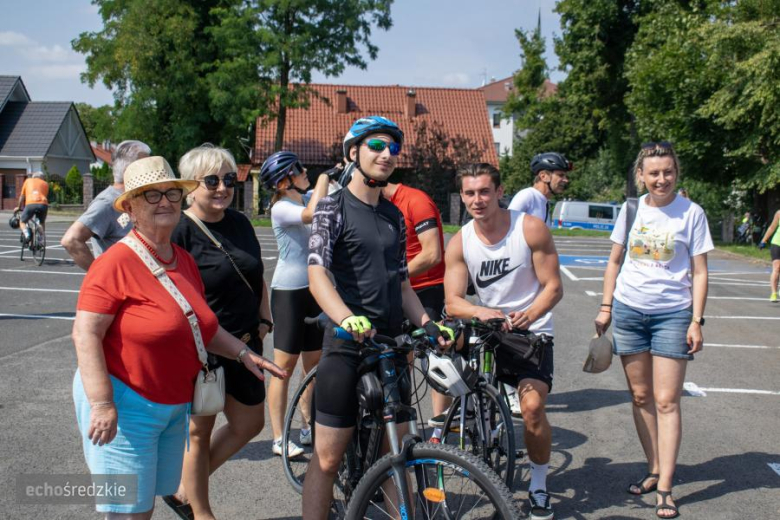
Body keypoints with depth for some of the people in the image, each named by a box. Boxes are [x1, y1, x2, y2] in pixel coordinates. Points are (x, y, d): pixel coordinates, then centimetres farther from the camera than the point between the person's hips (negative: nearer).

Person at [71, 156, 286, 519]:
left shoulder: (184, 260, 8)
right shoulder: (117, 262, -16)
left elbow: (201, 325, 19)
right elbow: (86, 335, -21)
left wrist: (243, 354, 9)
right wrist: (102, 404, -26)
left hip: (174, 406, 8)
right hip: (125, 406, -7)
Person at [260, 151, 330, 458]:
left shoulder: (308, 198, 10)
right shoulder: (281, 208, -13)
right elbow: (311, 214, -31)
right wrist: (325, 176, -20)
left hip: (315, 289, 7)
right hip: (288, 291, -7)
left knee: (314, 363, 11)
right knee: (285, 365, -3)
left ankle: (308, 428, 23)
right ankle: (279, 438, 3)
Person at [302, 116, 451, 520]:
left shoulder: (394, 215, 15)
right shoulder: (334, 207, -4)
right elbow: (317, 273, -18)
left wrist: (428, 325, 3)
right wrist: (347, 319, -35)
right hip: (347, 346, -6)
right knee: (328, 456, -3)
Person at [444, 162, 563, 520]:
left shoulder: (531, 229, -12)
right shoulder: (459, 243, -5)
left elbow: (553, 286, -11)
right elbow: (452, 302, -10)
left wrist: (528, 315, -30)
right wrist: (482, 312, -32)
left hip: (532, 332, -3)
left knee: (532, 406, -20)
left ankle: (539, 486, 2)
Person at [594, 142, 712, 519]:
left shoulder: (691, 213, -4)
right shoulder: (631, 209, 4)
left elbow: (699, 272, -2)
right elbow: (614, 261, 12)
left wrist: (696, 321, -8)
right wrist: (605, 308, 7)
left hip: (672, 314, -3)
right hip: (628, 310, 3)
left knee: (666, 401, -5)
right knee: (640, 396, 9)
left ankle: (665, 488, 0)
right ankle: (653, 470, 22)